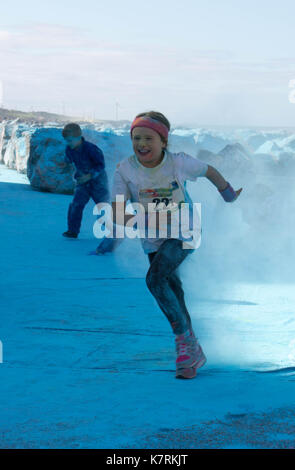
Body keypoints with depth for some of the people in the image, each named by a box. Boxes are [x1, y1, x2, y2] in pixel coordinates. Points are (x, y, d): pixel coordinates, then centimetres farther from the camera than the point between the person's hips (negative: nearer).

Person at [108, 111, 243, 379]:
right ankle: (193, 355, 23)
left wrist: (228, 194, 22)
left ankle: (185, 340, -15)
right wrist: (146, 221, -36)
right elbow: (117, 214, -17)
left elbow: (209, 171, 4)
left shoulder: (179, 162, -16)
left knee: (155, 279, -25)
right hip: (152, 240, 3)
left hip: (184, 233, -3)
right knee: (173, 293, 8)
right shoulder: (125, 170, -14)